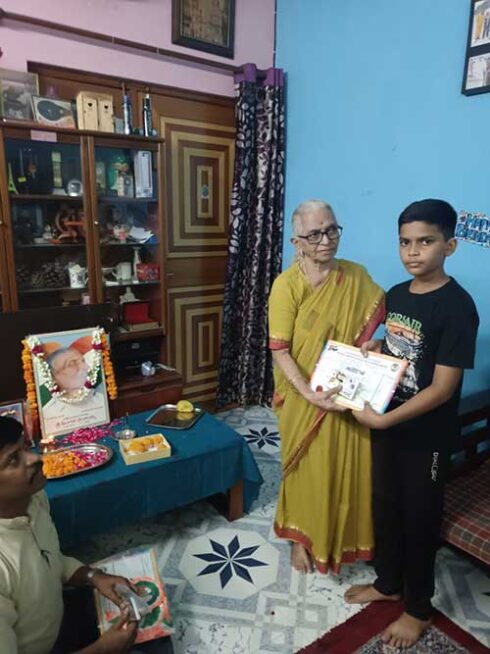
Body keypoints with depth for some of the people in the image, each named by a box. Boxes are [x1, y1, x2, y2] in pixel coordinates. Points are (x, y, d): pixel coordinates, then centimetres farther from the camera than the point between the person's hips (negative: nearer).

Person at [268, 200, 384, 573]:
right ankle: (302, 537, 39)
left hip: (350, 395, 4)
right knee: (308, 471, 13)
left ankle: (343, 538, 44)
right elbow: (279, 351, -17)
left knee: (348, 469, 17)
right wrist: (309, 393, -28)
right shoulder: (287, 285, -16)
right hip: (304, 399, -3)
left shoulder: (357, 276, -4)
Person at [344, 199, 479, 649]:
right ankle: (388, 583, 45)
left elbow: (442, 389, -23)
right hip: (386, 423, 7)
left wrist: (382, 419, -23)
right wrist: (367, 351, -4)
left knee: (419, 519, 12)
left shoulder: (457, 307, -21)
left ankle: (418, 608, 36)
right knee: (385, 506, 21)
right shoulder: (396, 294, 2)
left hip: (426, 436, -7)